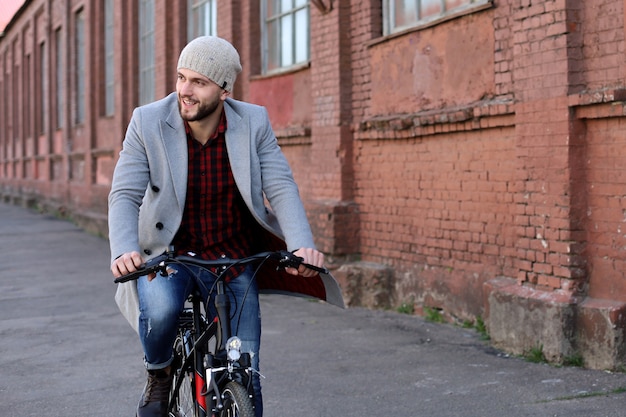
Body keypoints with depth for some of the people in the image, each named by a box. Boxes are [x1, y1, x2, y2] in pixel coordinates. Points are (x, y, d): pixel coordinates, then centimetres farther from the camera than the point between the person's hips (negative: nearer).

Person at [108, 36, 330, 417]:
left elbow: (281, 188, -14)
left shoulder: (254, 122, -8)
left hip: (235, 258, 2)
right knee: (159, 309, -34)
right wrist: (124, 251, -35)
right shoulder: (147, 122, -12)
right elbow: (125, 195, -15)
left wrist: (302, 244, -32)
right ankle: (158, 377, -2)